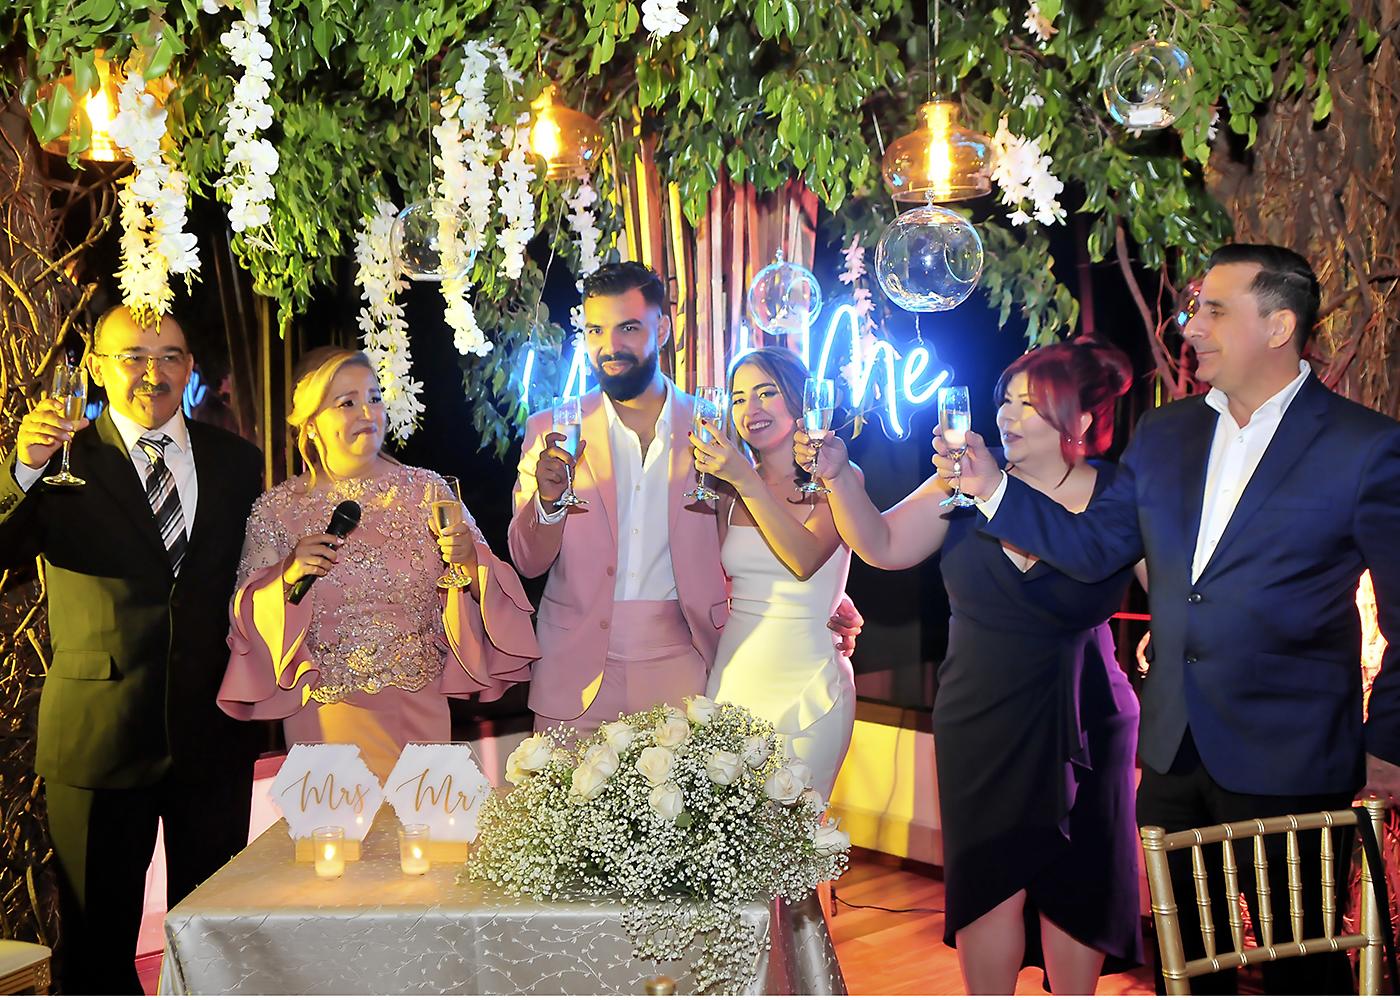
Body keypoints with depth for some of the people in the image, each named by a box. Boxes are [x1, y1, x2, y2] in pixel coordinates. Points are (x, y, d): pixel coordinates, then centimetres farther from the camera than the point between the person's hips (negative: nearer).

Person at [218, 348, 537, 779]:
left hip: (419, 711, 1)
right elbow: (247, 615, -1)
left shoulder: (427, 490, -1)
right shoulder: (278, 509, -2)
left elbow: (483, 588, -1)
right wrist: (287, 577, -18)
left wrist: (469, 562, -21)